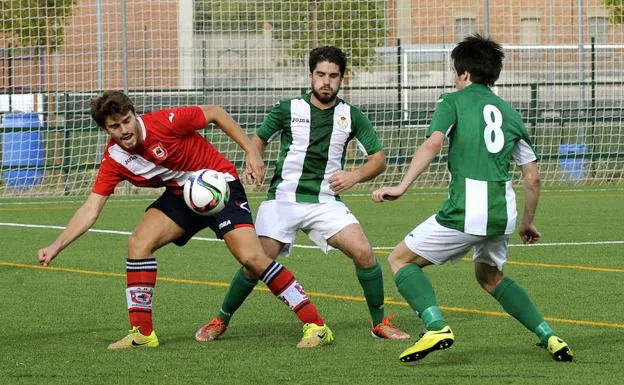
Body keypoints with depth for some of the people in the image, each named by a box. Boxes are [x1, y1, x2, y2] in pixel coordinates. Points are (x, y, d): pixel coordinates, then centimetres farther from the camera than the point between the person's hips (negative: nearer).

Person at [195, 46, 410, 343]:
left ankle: (379, 323, 1)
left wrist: (354, 176, -14)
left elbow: (378, 159, 5)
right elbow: (259, 139, 17)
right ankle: (221, 321, 10)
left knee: (364, 252, -17)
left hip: (325, 201, 1)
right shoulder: (288, 109, 1)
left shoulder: (350, 116, 3)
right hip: (283, 198, -1)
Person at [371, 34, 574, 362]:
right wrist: (528, 221, 33)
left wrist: (401, 187, -17)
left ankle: (436, 327, -14)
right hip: (504, 212, 6)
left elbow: (433, 142, -13)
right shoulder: (509, 113, 21)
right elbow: (532, 178, 20)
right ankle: (548, 337, 18)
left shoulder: (453, 101, 6)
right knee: (490, 277, 31)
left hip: (466, 211, -6)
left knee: (400, 260, 9)